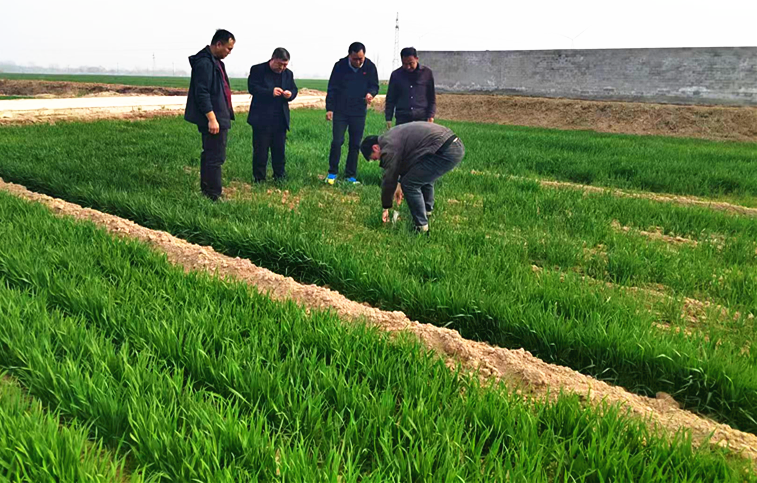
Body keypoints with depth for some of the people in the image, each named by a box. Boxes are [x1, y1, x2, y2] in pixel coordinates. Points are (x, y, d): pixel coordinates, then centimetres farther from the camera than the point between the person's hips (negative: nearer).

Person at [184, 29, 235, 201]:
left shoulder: (215, 61, 17)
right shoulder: (204, 63, -16)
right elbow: (201, 93, -22)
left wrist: (224, 114, 23)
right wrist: (212, 119, -24)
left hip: (218, 117, 11)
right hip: (212, 119, -11)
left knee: (209, 155, 16)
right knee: (216, 157, -8)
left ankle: (206, 190, 26)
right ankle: (214, 195, -3)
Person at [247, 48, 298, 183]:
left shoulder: (288, 74, 11)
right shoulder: (257, 70, -3)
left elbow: (294, 89, 14)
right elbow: (252, 87, -12)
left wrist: (290, 94, -11)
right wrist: (270, 92, -25)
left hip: (280, 119, 4)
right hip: (261, 119, -4)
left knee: (279, 150, 8)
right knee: (260, 150, 2)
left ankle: (279, 176, 18)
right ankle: (259, 179, 10)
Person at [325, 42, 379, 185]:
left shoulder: (370, 67, -4)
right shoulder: (340, 66, -7)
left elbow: (375, 85, 6)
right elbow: (332, 88, -2)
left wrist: (371, 93, -18)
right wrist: (329, 108, -6)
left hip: (359, 112, 2)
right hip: (340, 111, -1)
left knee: (355, 144, 6)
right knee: (337, 141, -7)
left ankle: (351, 176, 16)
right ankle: (332, 173, 9)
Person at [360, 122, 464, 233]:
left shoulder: (389, 147, -9)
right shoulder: (391, 136, 22)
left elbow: (389, 180, -2)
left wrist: (386, 208, 9)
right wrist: (399, 184, 38)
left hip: (446, 152, -10)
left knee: (410, 185, -3)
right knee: (424, 177, 30)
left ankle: (422, 228, 5)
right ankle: (427, 213, 43)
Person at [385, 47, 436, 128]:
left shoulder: (427, 73, 4)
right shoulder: (396, 75, 6)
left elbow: (432, 97, 9)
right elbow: (390, 99, 11)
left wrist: (431, 115, -1)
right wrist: (388, 118, 5)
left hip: (422, 118, -1)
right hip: (402, 119, 1)